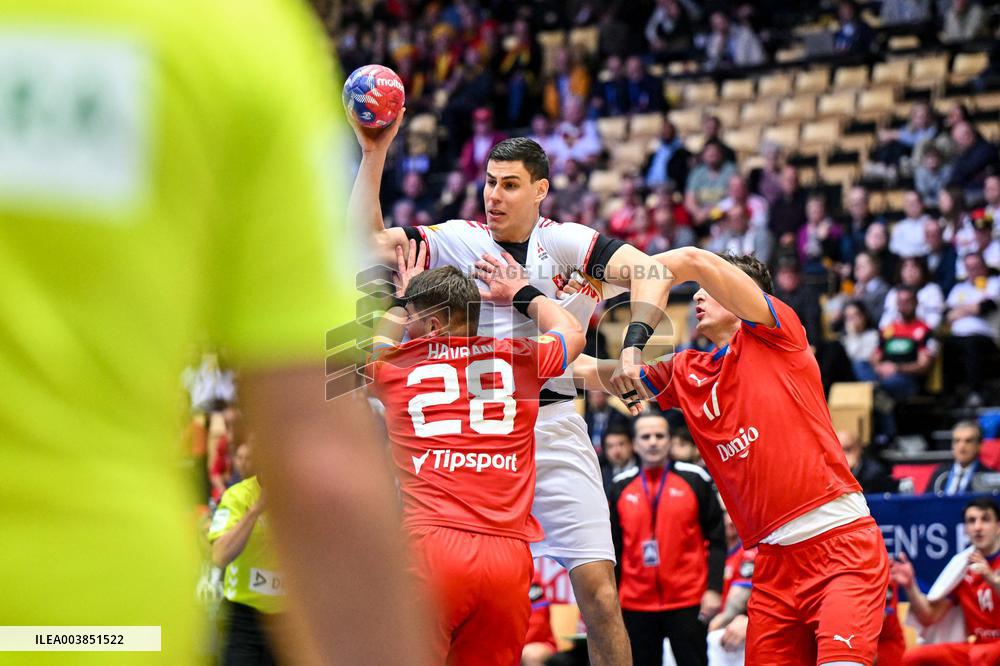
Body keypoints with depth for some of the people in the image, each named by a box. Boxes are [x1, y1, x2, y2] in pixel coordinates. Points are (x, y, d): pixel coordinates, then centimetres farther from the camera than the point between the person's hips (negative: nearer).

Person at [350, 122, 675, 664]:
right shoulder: (457, 240, 8)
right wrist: (374, 154, -6)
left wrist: (633, 345, -23)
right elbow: (367, 241, 1)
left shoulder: (565, 242, 3)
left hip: (554, 428, -1)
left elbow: (651, 273, -9)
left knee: (598, 589, -8)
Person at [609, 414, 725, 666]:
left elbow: (716, 538, 1)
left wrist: (713, 589, -8)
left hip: (687, 602, -3)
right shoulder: (622, 488, 9)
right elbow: (614, 548, 13)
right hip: (636, 604, 3)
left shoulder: (694, 480, 2)